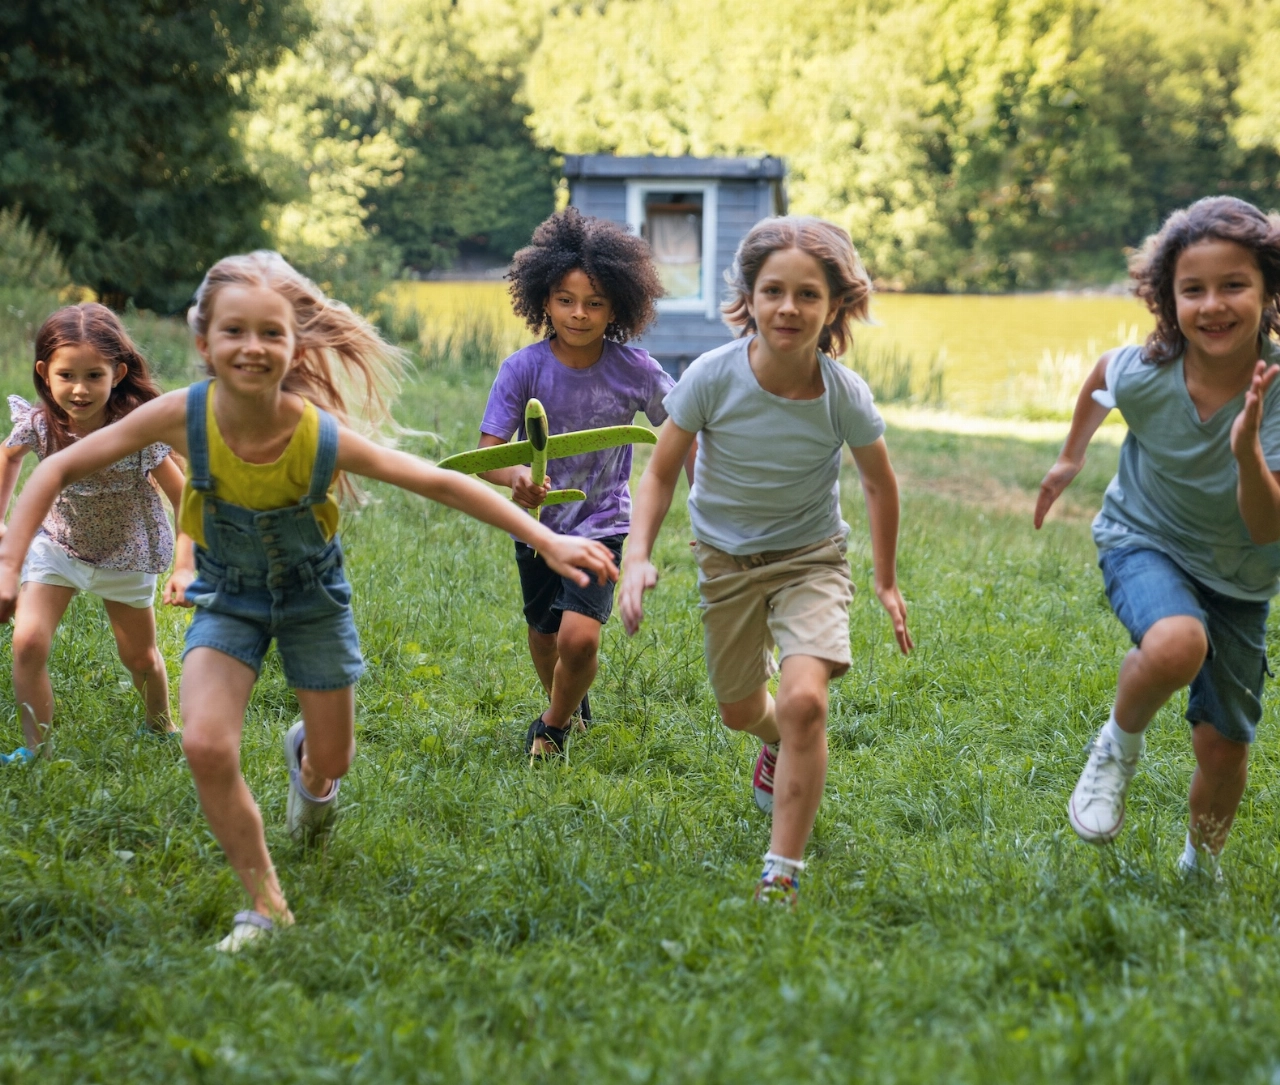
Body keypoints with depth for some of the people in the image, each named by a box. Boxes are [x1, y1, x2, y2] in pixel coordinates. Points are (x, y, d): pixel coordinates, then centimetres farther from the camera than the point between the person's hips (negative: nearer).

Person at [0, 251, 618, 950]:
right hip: (228, 596, 0)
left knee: (332, 762, 11)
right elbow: (59, 470, -19)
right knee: (206, 747, -22)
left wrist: (547, 542, -21)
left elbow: (441, 484, -21)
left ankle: (307, 760, 53)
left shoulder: (324, 438, -31)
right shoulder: (184, 417, -30)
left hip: (311, 592, 0)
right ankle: (266, 906, -2)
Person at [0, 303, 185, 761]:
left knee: (140, 658, 15)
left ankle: (161, 728, 45)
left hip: (125, 553, -1)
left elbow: (185, 500, -21)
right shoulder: (39, 424, -24)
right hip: (56, 543, 1)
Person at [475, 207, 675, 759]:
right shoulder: (522, 369, -15)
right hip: (537, 523, 2)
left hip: (602, 524, -2)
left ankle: (554, 725, 12)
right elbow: (487, 453, -19)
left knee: (579, 638, -19)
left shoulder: (635, 371, -13)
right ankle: (569, 705, 52)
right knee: (544, 638, 18)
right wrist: (515, 476, -41)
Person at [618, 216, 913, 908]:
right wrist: (638, 556, -26)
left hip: (810, 557, -2)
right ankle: (780, 745, 58)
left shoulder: (845, 396, -22)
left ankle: (782, 874, -13)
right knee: (739, 712, 18)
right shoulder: (712, 377, -24)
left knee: (803, 700, -24)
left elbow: (879, 484, -2)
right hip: (726, 558, 2)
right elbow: (660, 472, -11)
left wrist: (886, 584, 6)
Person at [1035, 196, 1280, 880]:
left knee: (1224, 747, 4)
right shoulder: (1143, 375, -23)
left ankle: (1201, 866, 35)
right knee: (1177, 645, -36)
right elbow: (1100, 376, 4)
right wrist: (1071, 457, 16)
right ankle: (1119, 745, -5)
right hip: (1143, 542, -1)